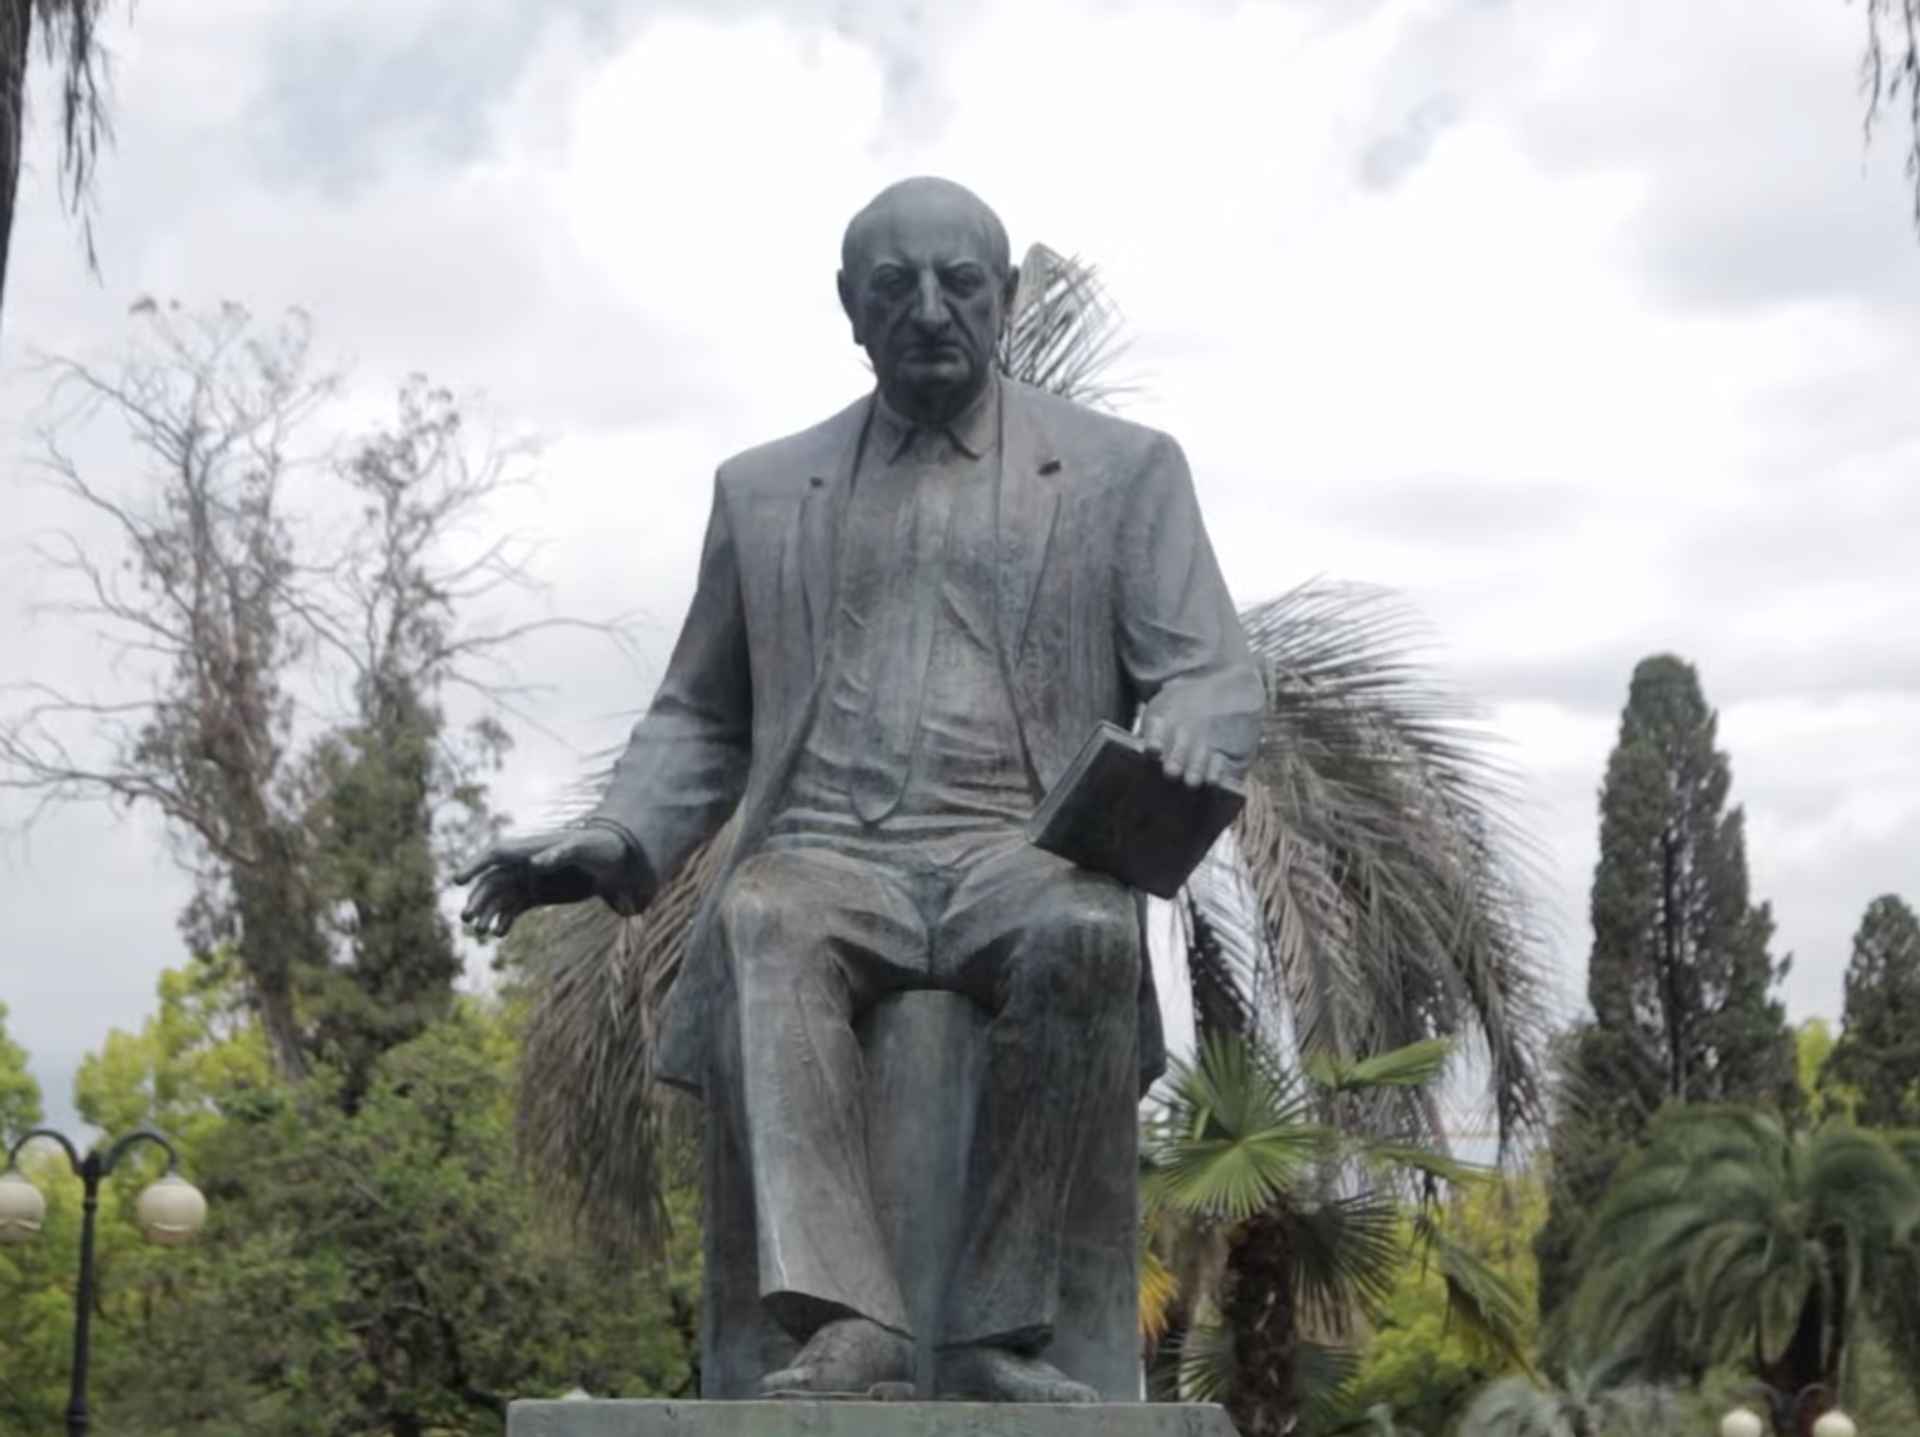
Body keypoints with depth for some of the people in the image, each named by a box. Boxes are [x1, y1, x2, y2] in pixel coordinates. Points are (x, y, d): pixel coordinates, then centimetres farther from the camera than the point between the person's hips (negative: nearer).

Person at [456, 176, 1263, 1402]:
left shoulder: (1123, 470, 14)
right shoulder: (763, 491, 20)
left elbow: (1215, 675, 6)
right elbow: (702, 717, 22)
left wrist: (1186, 741, -20)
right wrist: (616, 841, 1)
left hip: (1020, 854, -1)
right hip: (828, 855, 1)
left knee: (1083, 937, -37)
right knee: (757, 920, -34)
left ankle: (997, 1324, -29)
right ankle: (844, 1317, -43)